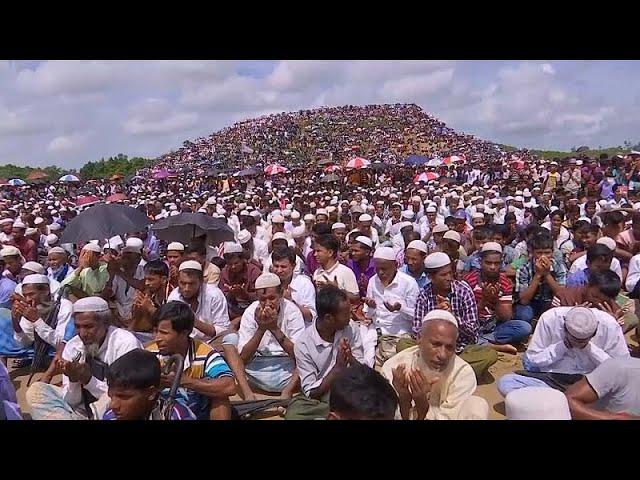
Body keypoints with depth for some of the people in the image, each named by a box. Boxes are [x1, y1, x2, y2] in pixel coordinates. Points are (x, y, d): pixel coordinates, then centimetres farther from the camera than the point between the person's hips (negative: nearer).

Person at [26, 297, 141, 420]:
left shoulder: (126, 343, -16)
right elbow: (71, 401, 0)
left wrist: (89, 380, -24)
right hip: (82, 409, 6)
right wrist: (73, 379, -21)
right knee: (36, 390, -10)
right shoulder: (72, 346, -1)